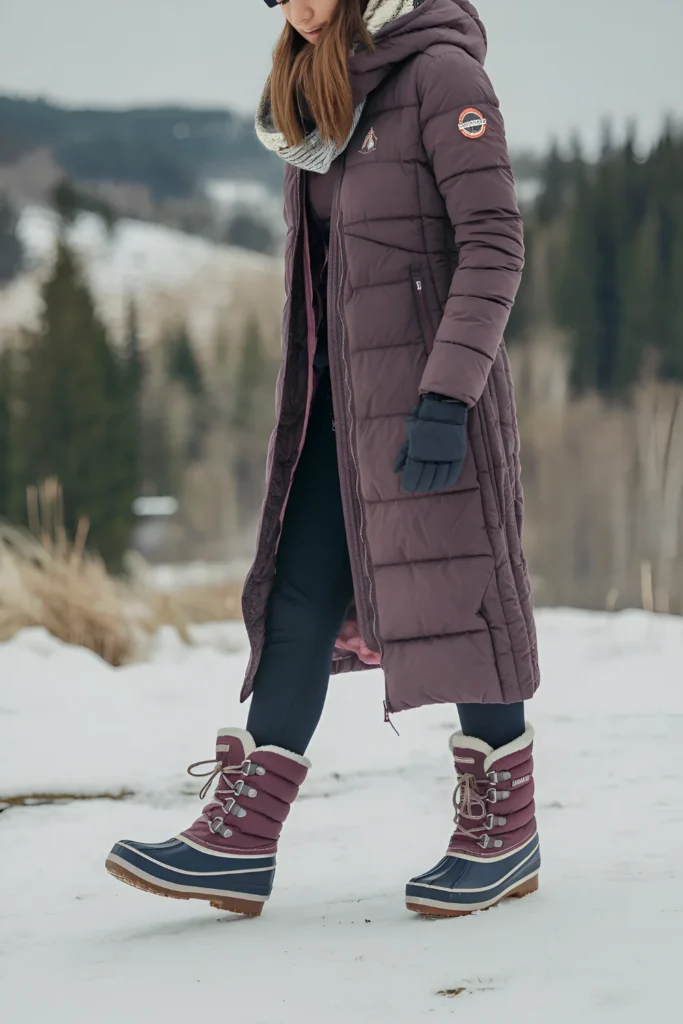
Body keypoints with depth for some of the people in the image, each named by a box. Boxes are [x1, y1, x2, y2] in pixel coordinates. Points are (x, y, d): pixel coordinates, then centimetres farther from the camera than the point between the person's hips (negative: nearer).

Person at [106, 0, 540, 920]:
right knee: (299, 597, 3)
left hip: (433, 380, -8)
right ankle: (241, 841, 2)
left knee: (457, 594, -2)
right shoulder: (319, 94, 15)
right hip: (346, 390, 8)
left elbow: (495, 244, -15)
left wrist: (446, 395, -22)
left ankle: (507, 832, 10)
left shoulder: (442, 74, -9)